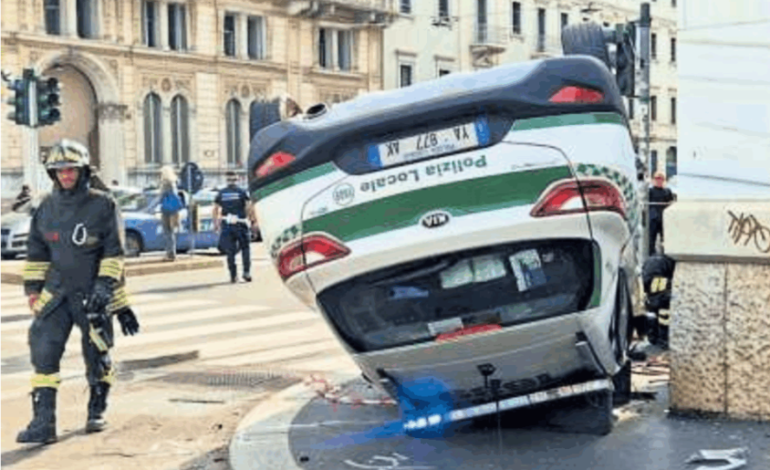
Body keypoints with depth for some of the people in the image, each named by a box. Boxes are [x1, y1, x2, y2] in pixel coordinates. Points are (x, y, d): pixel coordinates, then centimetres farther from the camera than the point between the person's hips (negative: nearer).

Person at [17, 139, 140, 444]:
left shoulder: (103, 206, -5)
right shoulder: (46, 208, 8)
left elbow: (114, 252, -6)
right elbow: (36, 252, 15)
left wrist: (105, 284, -14)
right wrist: (32, 287, 9)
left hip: (94, 295, -3)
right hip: (56, 292, 3)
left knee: (97, 356, 8)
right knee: (43, 353, -8)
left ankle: (97, 412, 27)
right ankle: (43, 422, -8)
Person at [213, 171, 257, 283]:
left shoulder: (221, 193, 7)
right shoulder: (242, 192, 2)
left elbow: (215, 209, 5)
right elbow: (249, 206, -4)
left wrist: (215, 223, 7)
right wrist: (253, 219, 1)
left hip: (226, 225, 2)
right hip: (240, 224, -2)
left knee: (230, 251, 5)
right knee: (245, 248, 7)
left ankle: (233, 275, 5)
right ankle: (246, 272, 0)